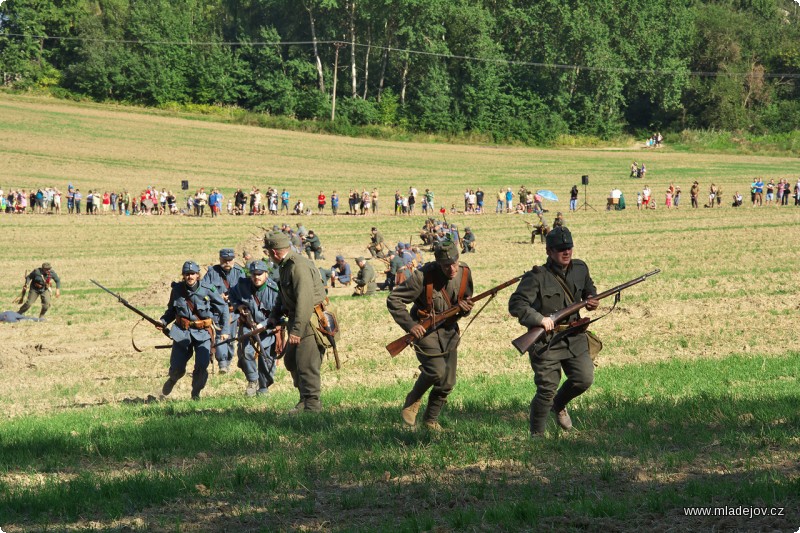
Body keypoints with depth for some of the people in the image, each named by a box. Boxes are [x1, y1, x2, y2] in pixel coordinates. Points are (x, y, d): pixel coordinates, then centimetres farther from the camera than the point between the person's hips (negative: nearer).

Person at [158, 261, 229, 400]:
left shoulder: (208, 290, -10)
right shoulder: (177, 289, -2)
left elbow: (223, 308, 0)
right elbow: (171, 310, 14)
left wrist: (224, 330, -3)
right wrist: (163, 322, -4)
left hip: (203, 333, -2)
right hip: (182, 332, 2)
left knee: (202, 365, -17)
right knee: (177, 368, 2)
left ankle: (196, 393, 9)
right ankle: (172, 380, 40)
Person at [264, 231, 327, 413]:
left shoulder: (299, 266, -20)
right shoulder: (285, 266, 13)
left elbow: (304, 300, -27)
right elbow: (283, 294, 27)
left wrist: (296, 330, -28)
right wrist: (274, 315, 13)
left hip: (309, 321, -11)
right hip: (298, 321, 11)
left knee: (306, 364, -10)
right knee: (291, 361, 15)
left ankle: (312, 405, -5)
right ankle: (304, 398, 24)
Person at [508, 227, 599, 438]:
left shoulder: (580, 269, 5)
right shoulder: (537, 277, -15)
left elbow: (589, 290, 25)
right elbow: (515, 305, -19)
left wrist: (592, 301, 2)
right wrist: (540, 319, -28)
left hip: (574, 338, 5)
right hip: (545, 343, -5)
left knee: (584, 379, -3)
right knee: (546, 390, -6)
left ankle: (558, 405, 28)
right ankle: (537, 434, 12)